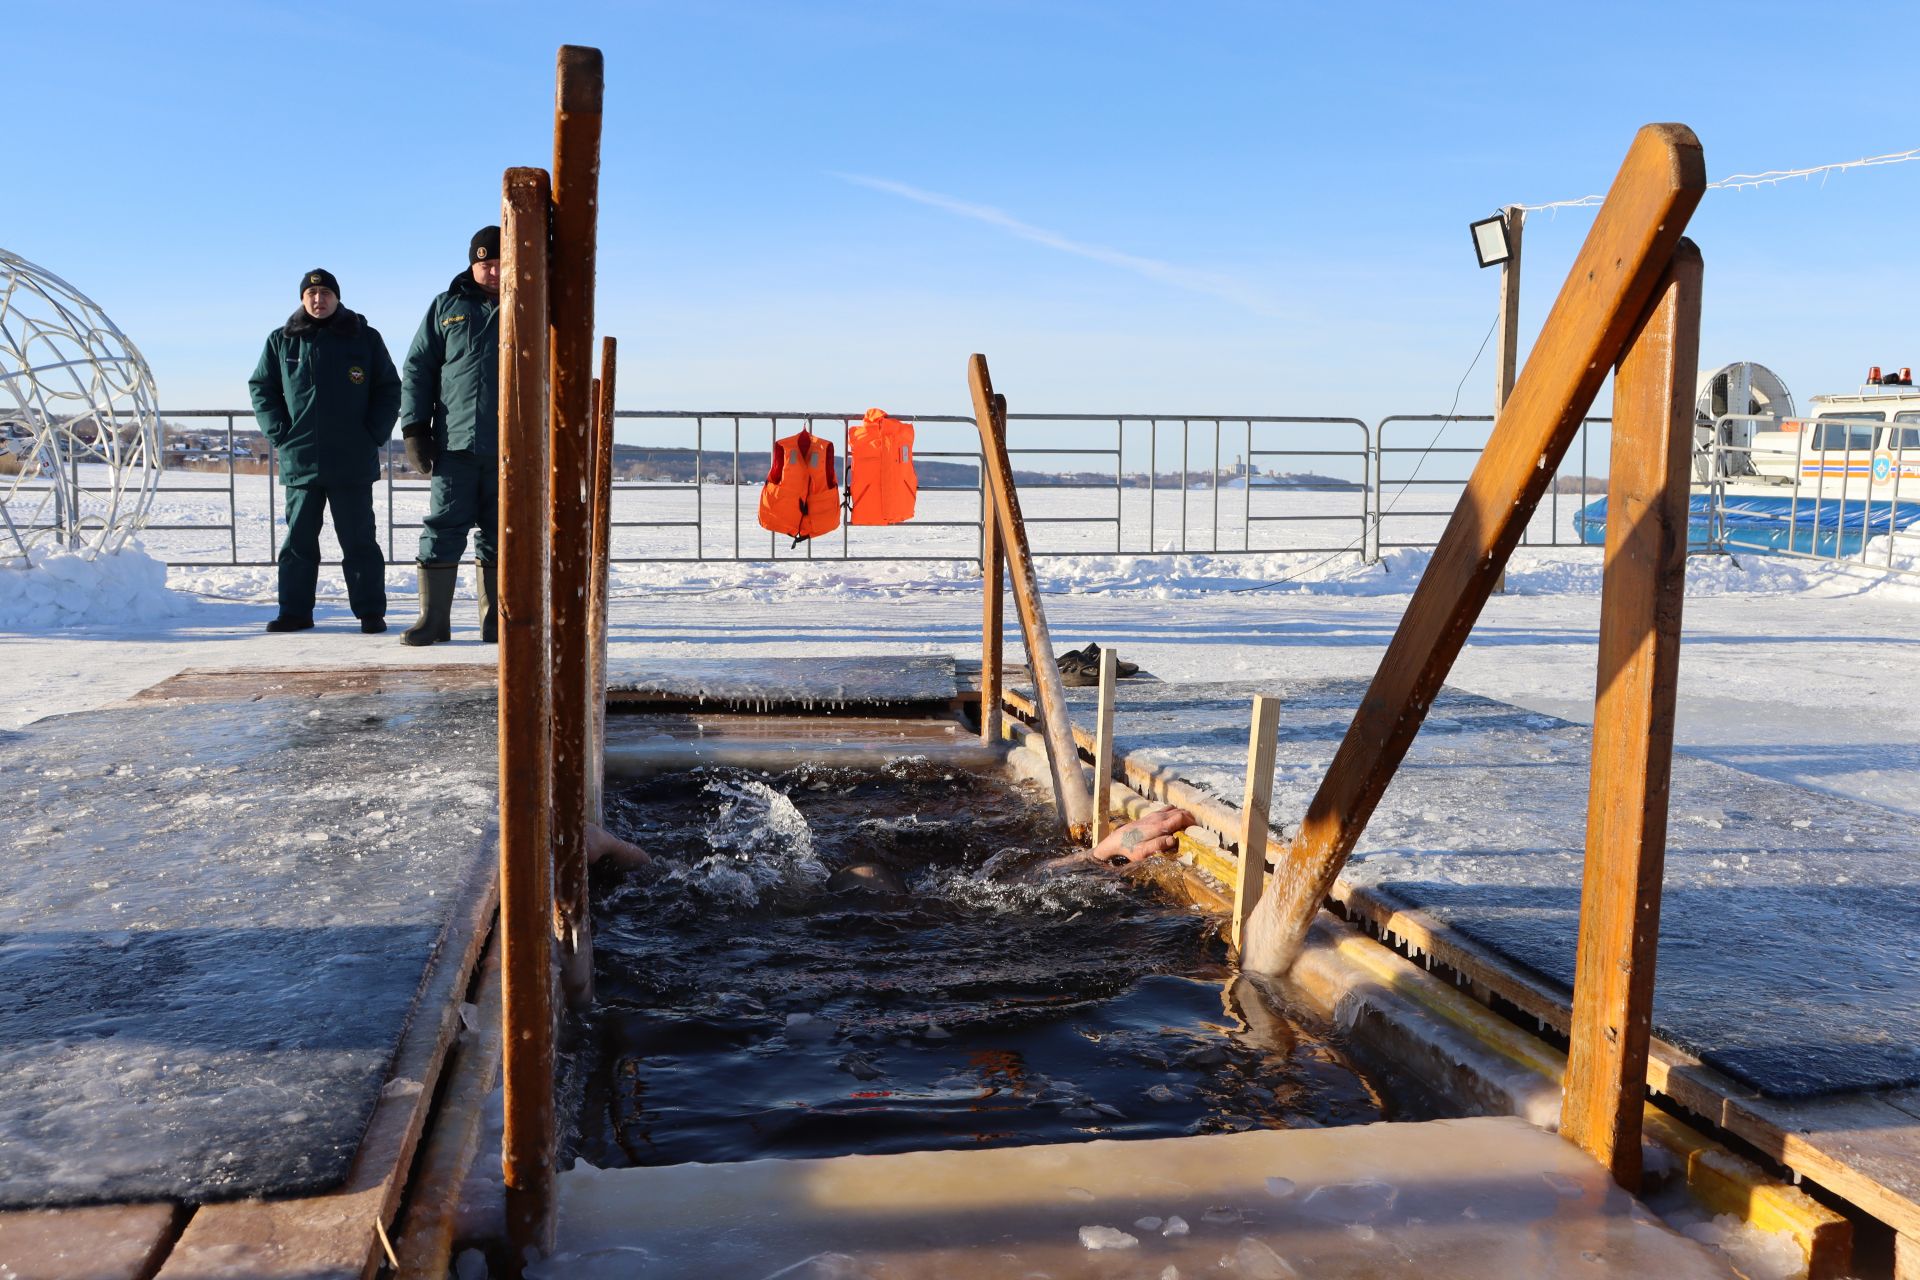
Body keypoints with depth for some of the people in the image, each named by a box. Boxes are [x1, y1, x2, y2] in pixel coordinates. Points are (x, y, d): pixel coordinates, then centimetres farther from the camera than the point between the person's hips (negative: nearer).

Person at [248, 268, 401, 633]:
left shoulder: (365, 338, 4)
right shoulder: (282, 341, 8)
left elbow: (389, 389, 8)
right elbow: (261, 387, 14)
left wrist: (374, 434, -3)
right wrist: (278, 433, 2)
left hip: (353, 463, -2)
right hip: (299, 462, 2)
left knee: (360, 541, 2)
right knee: (298, 540, 6)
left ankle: (371, 611, 7)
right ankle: (295, 610, 14)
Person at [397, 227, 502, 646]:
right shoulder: (447, 307, 10)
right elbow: (416, 369, 10)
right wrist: (414, 429, 1)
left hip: (510, 447, 0)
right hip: (455, 443, 0)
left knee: (500, 536, 4)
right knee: (442, 529, -2)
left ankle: (496, 623, 11)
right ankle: (433, 618, 5)